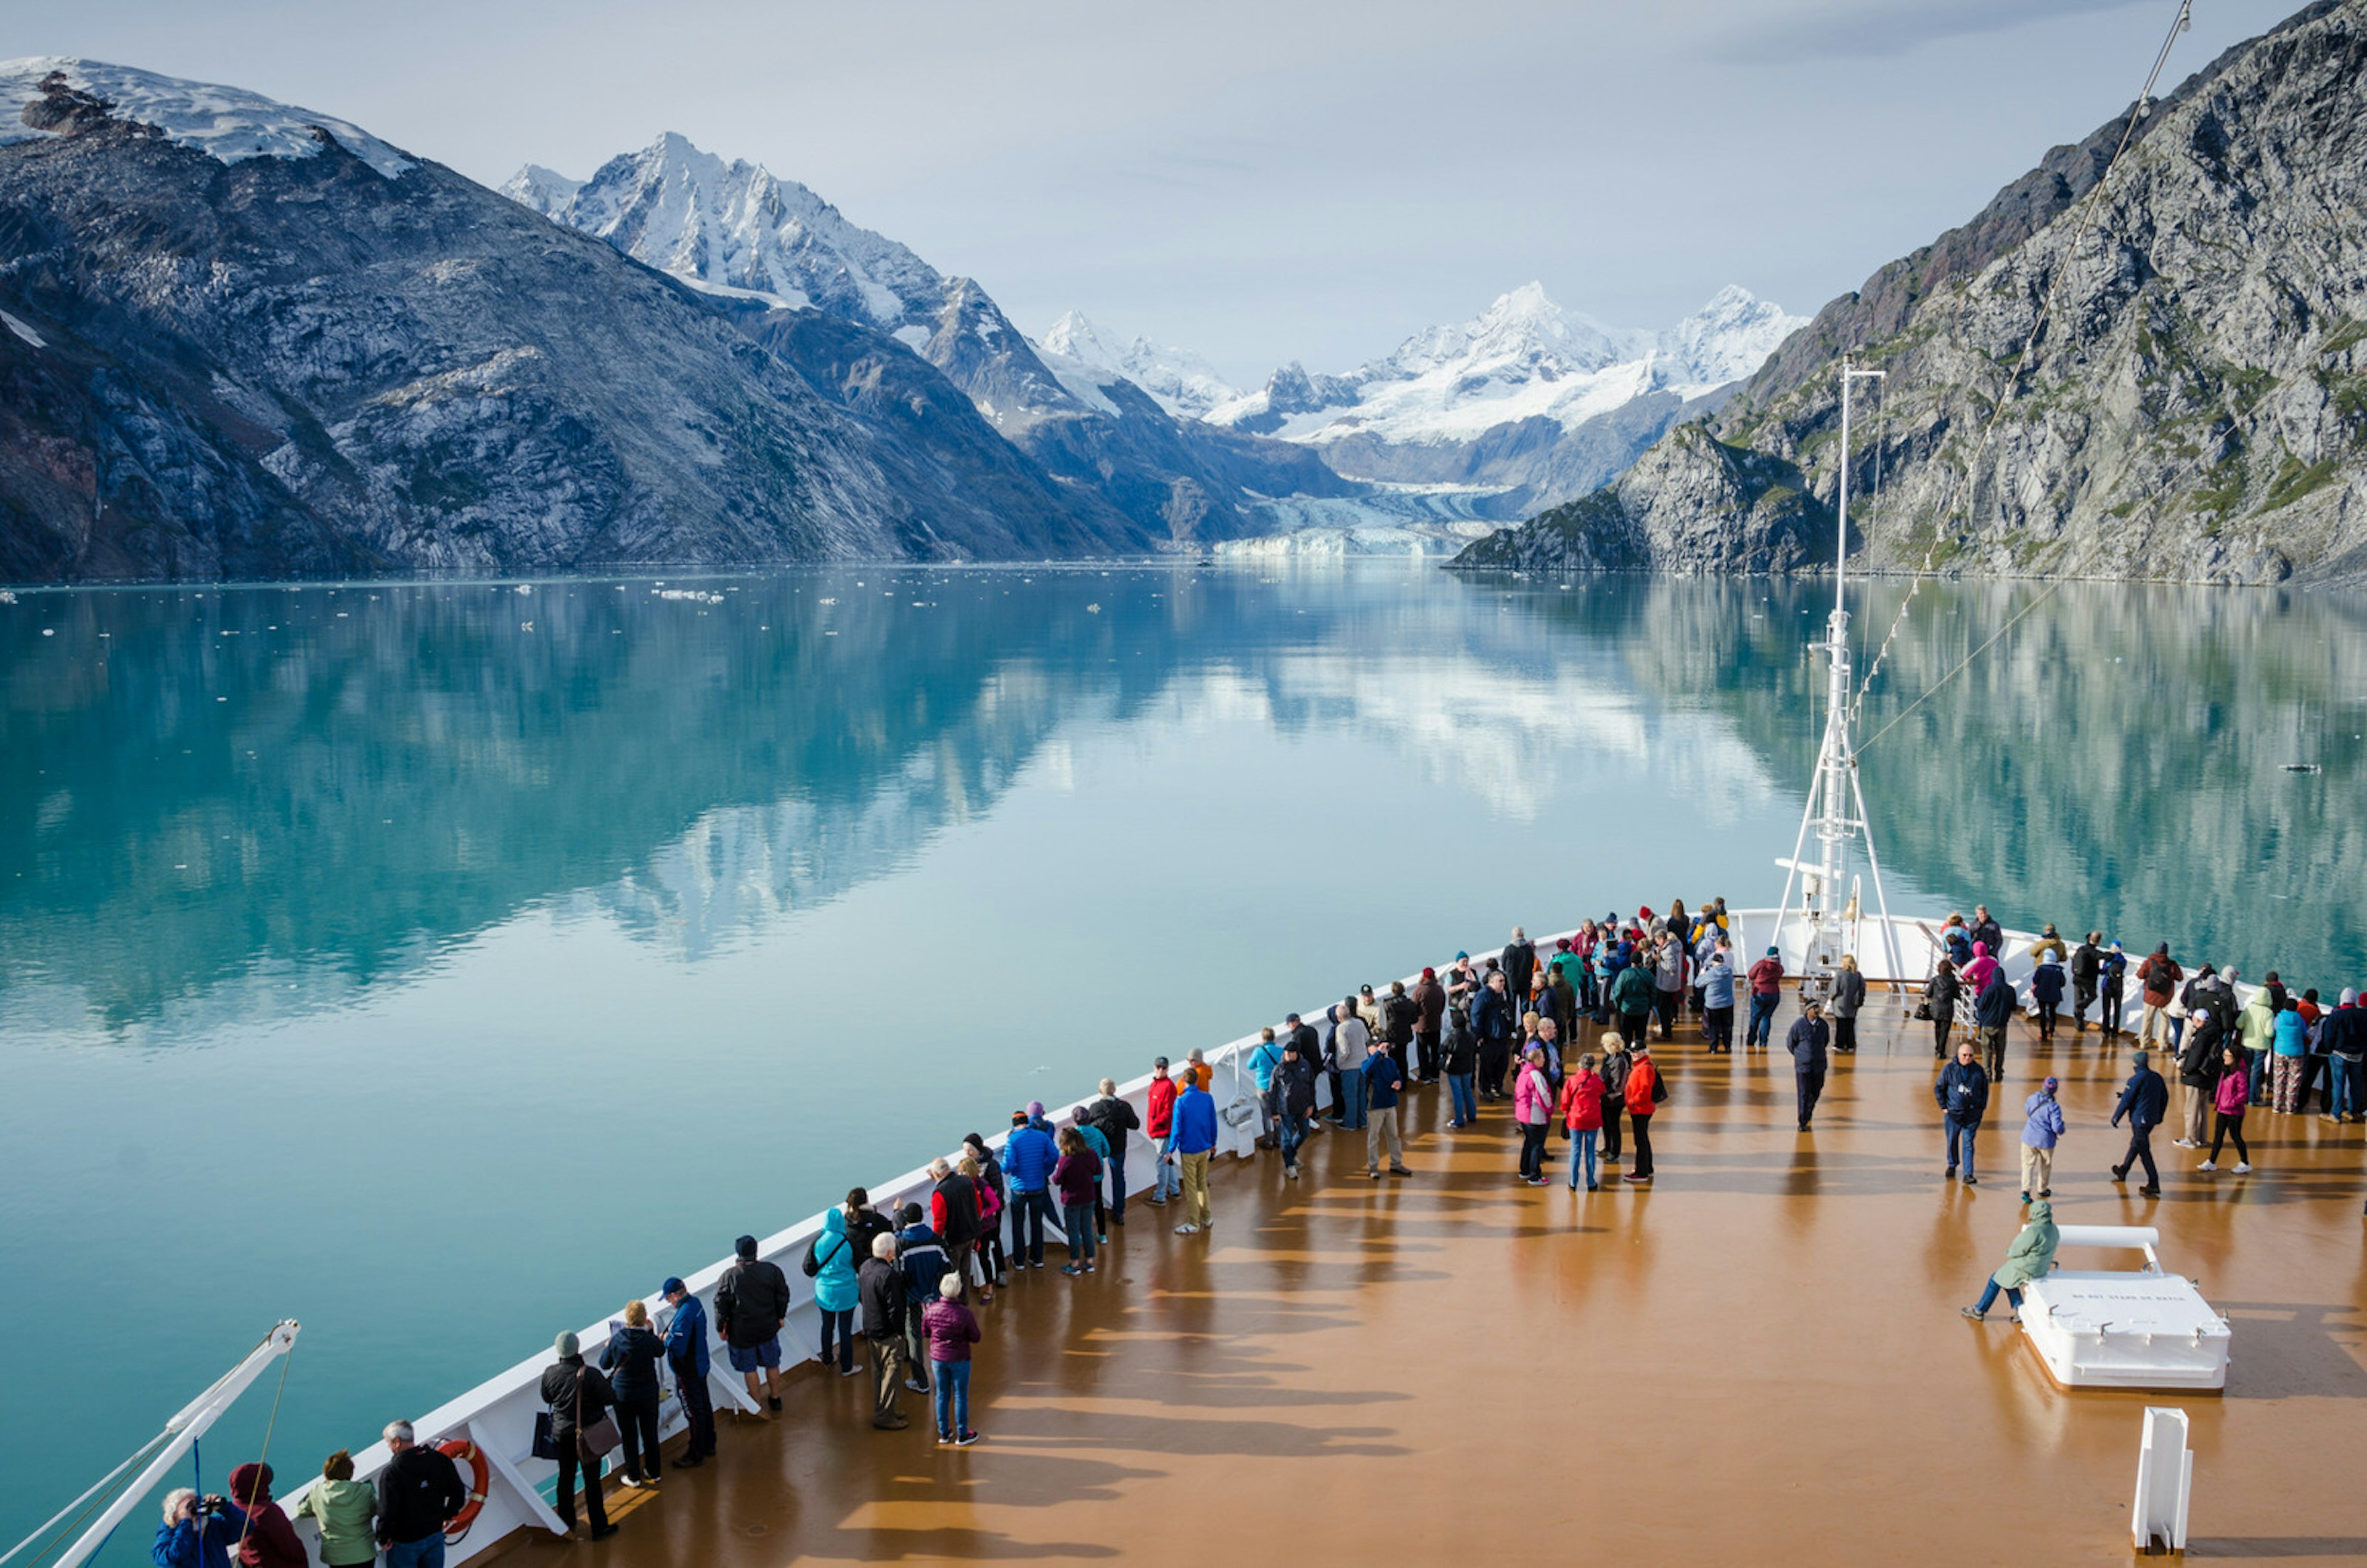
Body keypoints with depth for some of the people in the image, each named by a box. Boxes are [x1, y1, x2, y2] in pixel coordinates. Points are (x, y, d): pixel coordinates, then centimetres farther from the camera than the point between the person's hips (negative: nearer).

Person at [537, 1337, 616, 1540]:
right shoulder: (591, 1374, -23)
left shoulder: (550, 1373, -11)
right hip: (588, 1434, -4)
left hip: (561, 1432, 4)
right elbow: (611, 1398, -16)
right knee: (592, 1481, 6)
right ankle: (599, 1527, 14)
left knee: (566, 1478, 19)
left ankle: (566, 1523, 32)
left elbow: (546, 1398, 6)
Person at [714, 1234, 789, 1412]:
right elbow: (783, 1296, 0)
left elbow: (721, 1305, -11)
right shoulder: (772, 1271, -12)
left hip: (741, 1332, -2)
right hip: (768, 1329, 2)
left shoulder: (729, 1277, -19)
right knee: (772, 1365, 21)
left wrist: (721, 1327, 3)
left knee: (750, 1369, 15)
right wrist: (781, 1316, 16)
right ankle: (775, 1399, 36)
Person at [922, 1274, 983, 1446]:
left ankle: (944, 1433, 29)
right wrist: (974, 1323, 5)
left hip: (937, 1358, 3)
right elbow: (975, 1338, -12)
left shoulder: (932, 1309, -14)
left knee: (942, 1395, 18)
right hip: (959, 1359, -3)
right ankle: (962, 1435, 22)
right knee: (961, 1396, 12)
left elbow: (925, 1330, 4)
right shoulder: (965, 1314, -24)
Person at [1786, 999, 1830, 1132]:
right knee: (1804, 1094, -3)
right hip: (1803, 1065, -3)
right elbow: (1790, 1043, 0)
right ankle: (1802, 1122, 7)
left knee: (1816, 1092, 13)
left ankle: (1808, 1112, 41)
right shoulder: (1798, 1025, -13)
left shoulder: (1824, 1025, -3)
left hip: (1819, 1065, 4)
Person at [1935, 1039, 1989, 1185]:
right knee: (1952, 1141, 13)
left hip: (1972, 1115, 0)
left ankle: (1968, 1175, -4)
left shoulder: (1978, 1070, 1)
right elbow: (1939, 1088, 3)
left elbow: (1985, 1088, 13)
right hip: (1953, 1113, 0)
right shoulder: (1949, 1069, -4)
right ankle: (1952, 1165, 37)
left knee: (1968, 1143, -3)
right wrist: (1944, 1107, 0)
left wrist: (1982, 1107, 7)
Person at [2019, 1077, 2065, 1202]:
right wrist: (2061, 1131, 1)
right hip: (2046, 1141, -2)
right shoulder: (2054, 1107, -19)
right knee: (2046, 1166, 21)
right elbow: (2057, 1127, -21)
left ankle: (2026, 1189, -13)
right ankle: (2042, 1189, 35)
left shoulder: (2032, 1099, -6)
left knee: (2028, 1164, 5)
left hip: (2029, 1138, 2)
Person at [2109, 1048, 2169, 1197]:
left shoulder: (2135, 1080, -18)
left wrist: (2116, 1118, -1)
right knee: (2135, 1145, 24)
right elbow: (2165, 1098, 14)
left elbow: (2126, 1101, -13)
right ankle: (2123, 1171, 41)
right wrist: (2159, 1116, 27)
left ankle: (2154, 1185, -5)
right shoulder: (2157, 1077, 5)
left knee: (2144, 1152, -4)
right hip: (2152, 1120, 8)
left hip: (2140, 1120, -8)